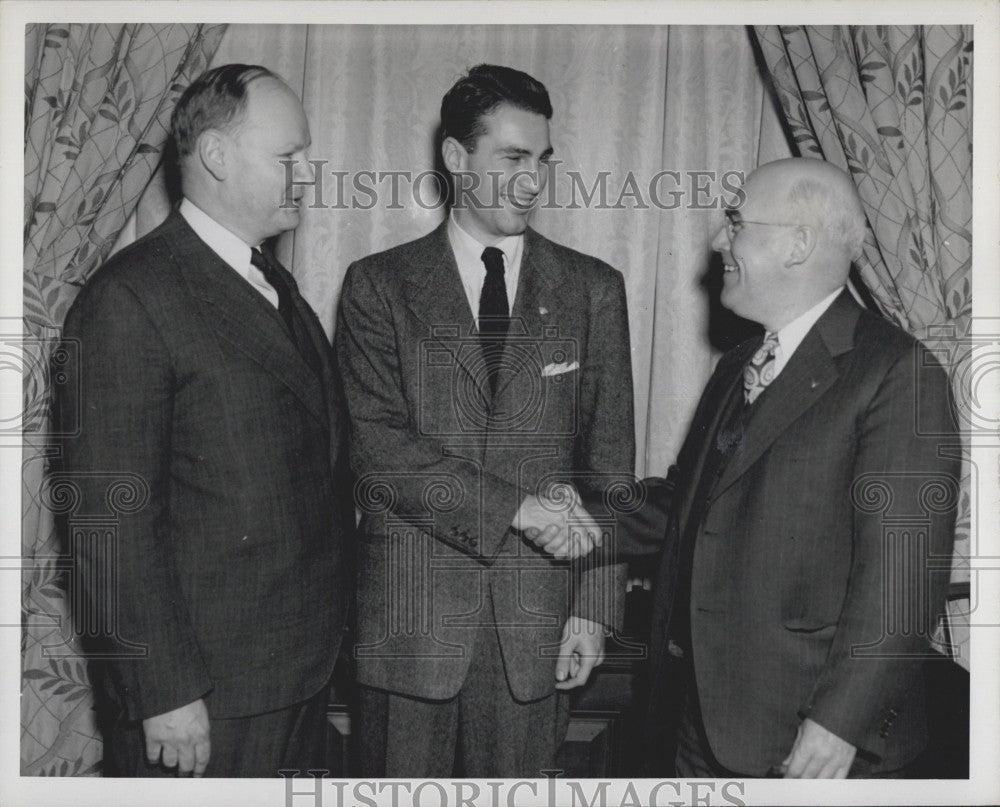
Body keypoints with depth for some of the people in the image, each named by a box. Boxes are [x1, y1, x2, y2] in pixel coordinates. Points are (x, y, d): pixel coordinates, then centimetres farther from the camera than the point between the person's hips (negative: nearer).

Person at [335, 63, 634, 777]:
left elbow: (610, 462, 5)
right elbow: (376, 440, -9)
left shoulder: (593, 290, 7)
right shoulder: (379, 285, 2)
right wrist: (513, 505, -17)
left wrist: (595, 607, 0)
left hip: (537, 614, 1)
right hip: (409, 608, -1)